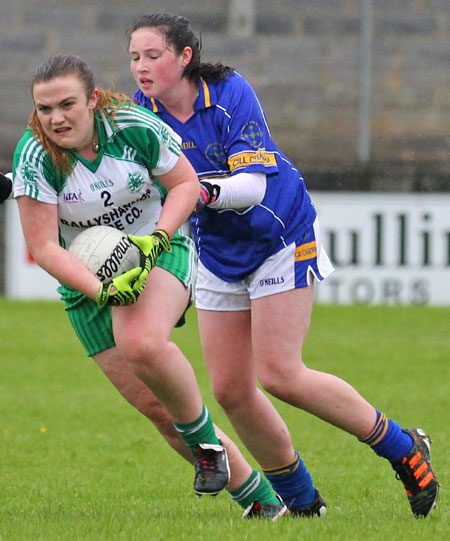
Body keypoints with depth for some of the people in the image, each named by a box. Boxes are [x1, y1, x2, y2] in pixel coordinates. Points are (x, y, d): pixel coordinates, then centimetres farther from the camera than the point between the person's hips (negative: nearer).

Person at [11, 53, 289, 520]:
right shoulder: (34, 157, -18)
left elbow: (185, 183, -4)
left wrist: (156, 239, -19)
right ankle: (258, 497, 13)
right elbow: (43, 247, -17)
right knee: (156, 406, -1)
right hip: (87, 278, 2)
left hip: (158, 252, -2)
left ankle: (204, 438, -8)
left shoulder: (134, 127, -18)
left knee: (143, 343, -34)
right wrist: (101, 290, -29)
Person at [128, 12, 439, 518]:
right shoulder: (143, 111, -8)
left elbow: (252, 185, -32)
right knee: (229, 389, 0)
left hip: (281, 239, -6)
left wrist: (205, 190, -48)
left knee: (280, 375, -14)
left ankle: (404, 450, 3)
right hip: (218, 257, 6)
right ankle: (300, 501, 17)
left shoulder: (230, 94, -23)